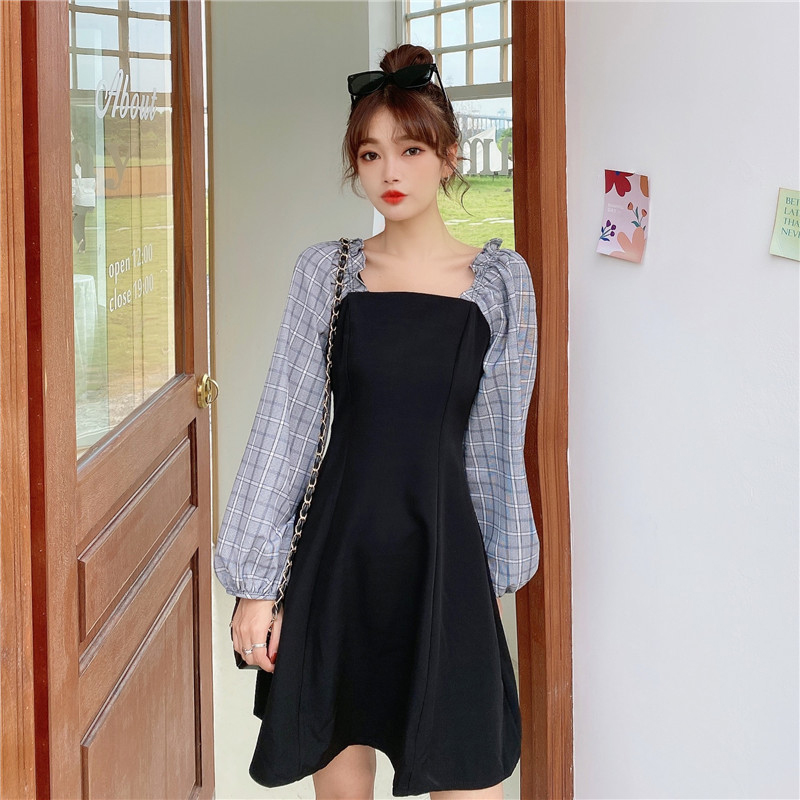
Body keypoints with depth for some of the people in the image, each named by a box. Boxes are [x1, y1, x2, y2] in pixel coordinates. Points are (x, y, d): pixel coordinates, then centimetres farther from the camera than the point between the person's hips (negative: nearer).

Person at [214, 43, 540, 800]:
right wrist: (255, 579, -2)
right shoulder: (325, 271, 3)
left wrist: (498, 566, 8)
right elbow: (284, 424, 2)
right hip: (336, 555, 1)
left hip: (441, 554, -1)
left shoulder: (498, 279, 2)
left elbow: (497, 441, 7)